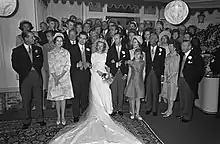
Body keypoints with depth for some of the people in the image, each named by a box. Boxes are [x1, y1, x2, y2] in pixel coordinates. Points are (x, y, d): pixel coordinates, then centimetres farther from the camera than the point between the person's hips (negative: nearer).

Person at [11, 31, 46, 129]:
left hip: (37, 76, 2)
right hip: (25, 78, -1)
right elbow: (15, 65, -1)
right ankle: (27, 121, 21)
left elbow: (40, 62, 9)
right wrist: (28, 70, -4)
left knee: (39, 99, 6)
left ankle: (40, 119, 20)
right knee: (26, 101, 6)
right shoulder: (17, 51, 4)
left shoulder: (38, 49, 12)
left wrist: (33, 68, -5)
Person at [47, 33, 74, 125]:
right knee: (56, 97, 6)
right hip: (54, 78, 1)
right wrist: (55, 78, -12)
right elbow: (51, 67, 0)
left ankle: (63, 116, 12)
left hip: (64, 77, 0)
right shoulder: (50, 53, 4)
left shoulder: (66, 52, 3)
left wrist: (60, 76, -12)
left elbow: (67, 66, -3)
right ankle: (58, 116, 17)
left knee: (63, 97, 2)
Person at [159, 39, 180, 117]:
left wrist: (170, 76, -15)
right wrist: (165, 75, 4)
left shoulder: (177, 56, -12)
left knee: (172, 94, 2)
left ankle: (170, 110, 13)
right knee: (168, 94, 12)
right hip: (167, 77, 7)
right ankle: (169, 109, 24)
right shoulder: (168, 55, 9)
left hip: (173, 77, -7)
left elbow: (176, 69, -13)